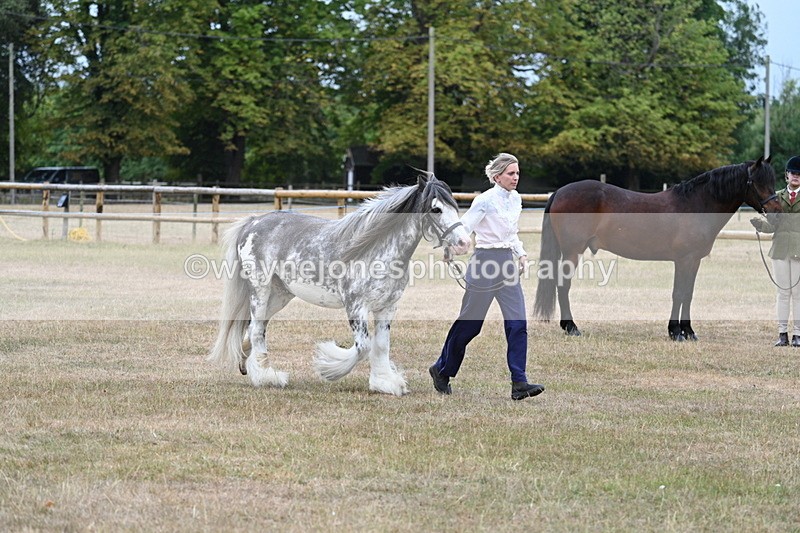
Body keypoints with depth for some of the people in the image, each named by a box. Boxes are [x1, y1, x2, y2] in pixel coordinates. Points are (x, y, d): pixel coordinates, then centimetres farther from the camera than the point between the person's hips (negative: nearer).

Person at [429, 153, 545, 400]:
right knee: (469, 323, 5)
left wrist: (521, 253, 11)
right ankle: (442, 370, 25)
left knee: (518, 323, -5)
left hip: (508, 263, 7)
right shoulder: (486, 200, -12)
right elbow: (463, 228, -16)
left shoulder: (516, 199, 10)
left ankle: (519, 384, -8)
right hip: (486, 261, -7)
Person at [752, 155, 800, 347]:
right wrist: (757, 223, -14)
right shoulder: (777, 197, 10)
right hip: (780, 250, 2)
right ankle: (782, 334, 8)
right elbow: (772, 226, 5)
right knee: (783, 292, 5)